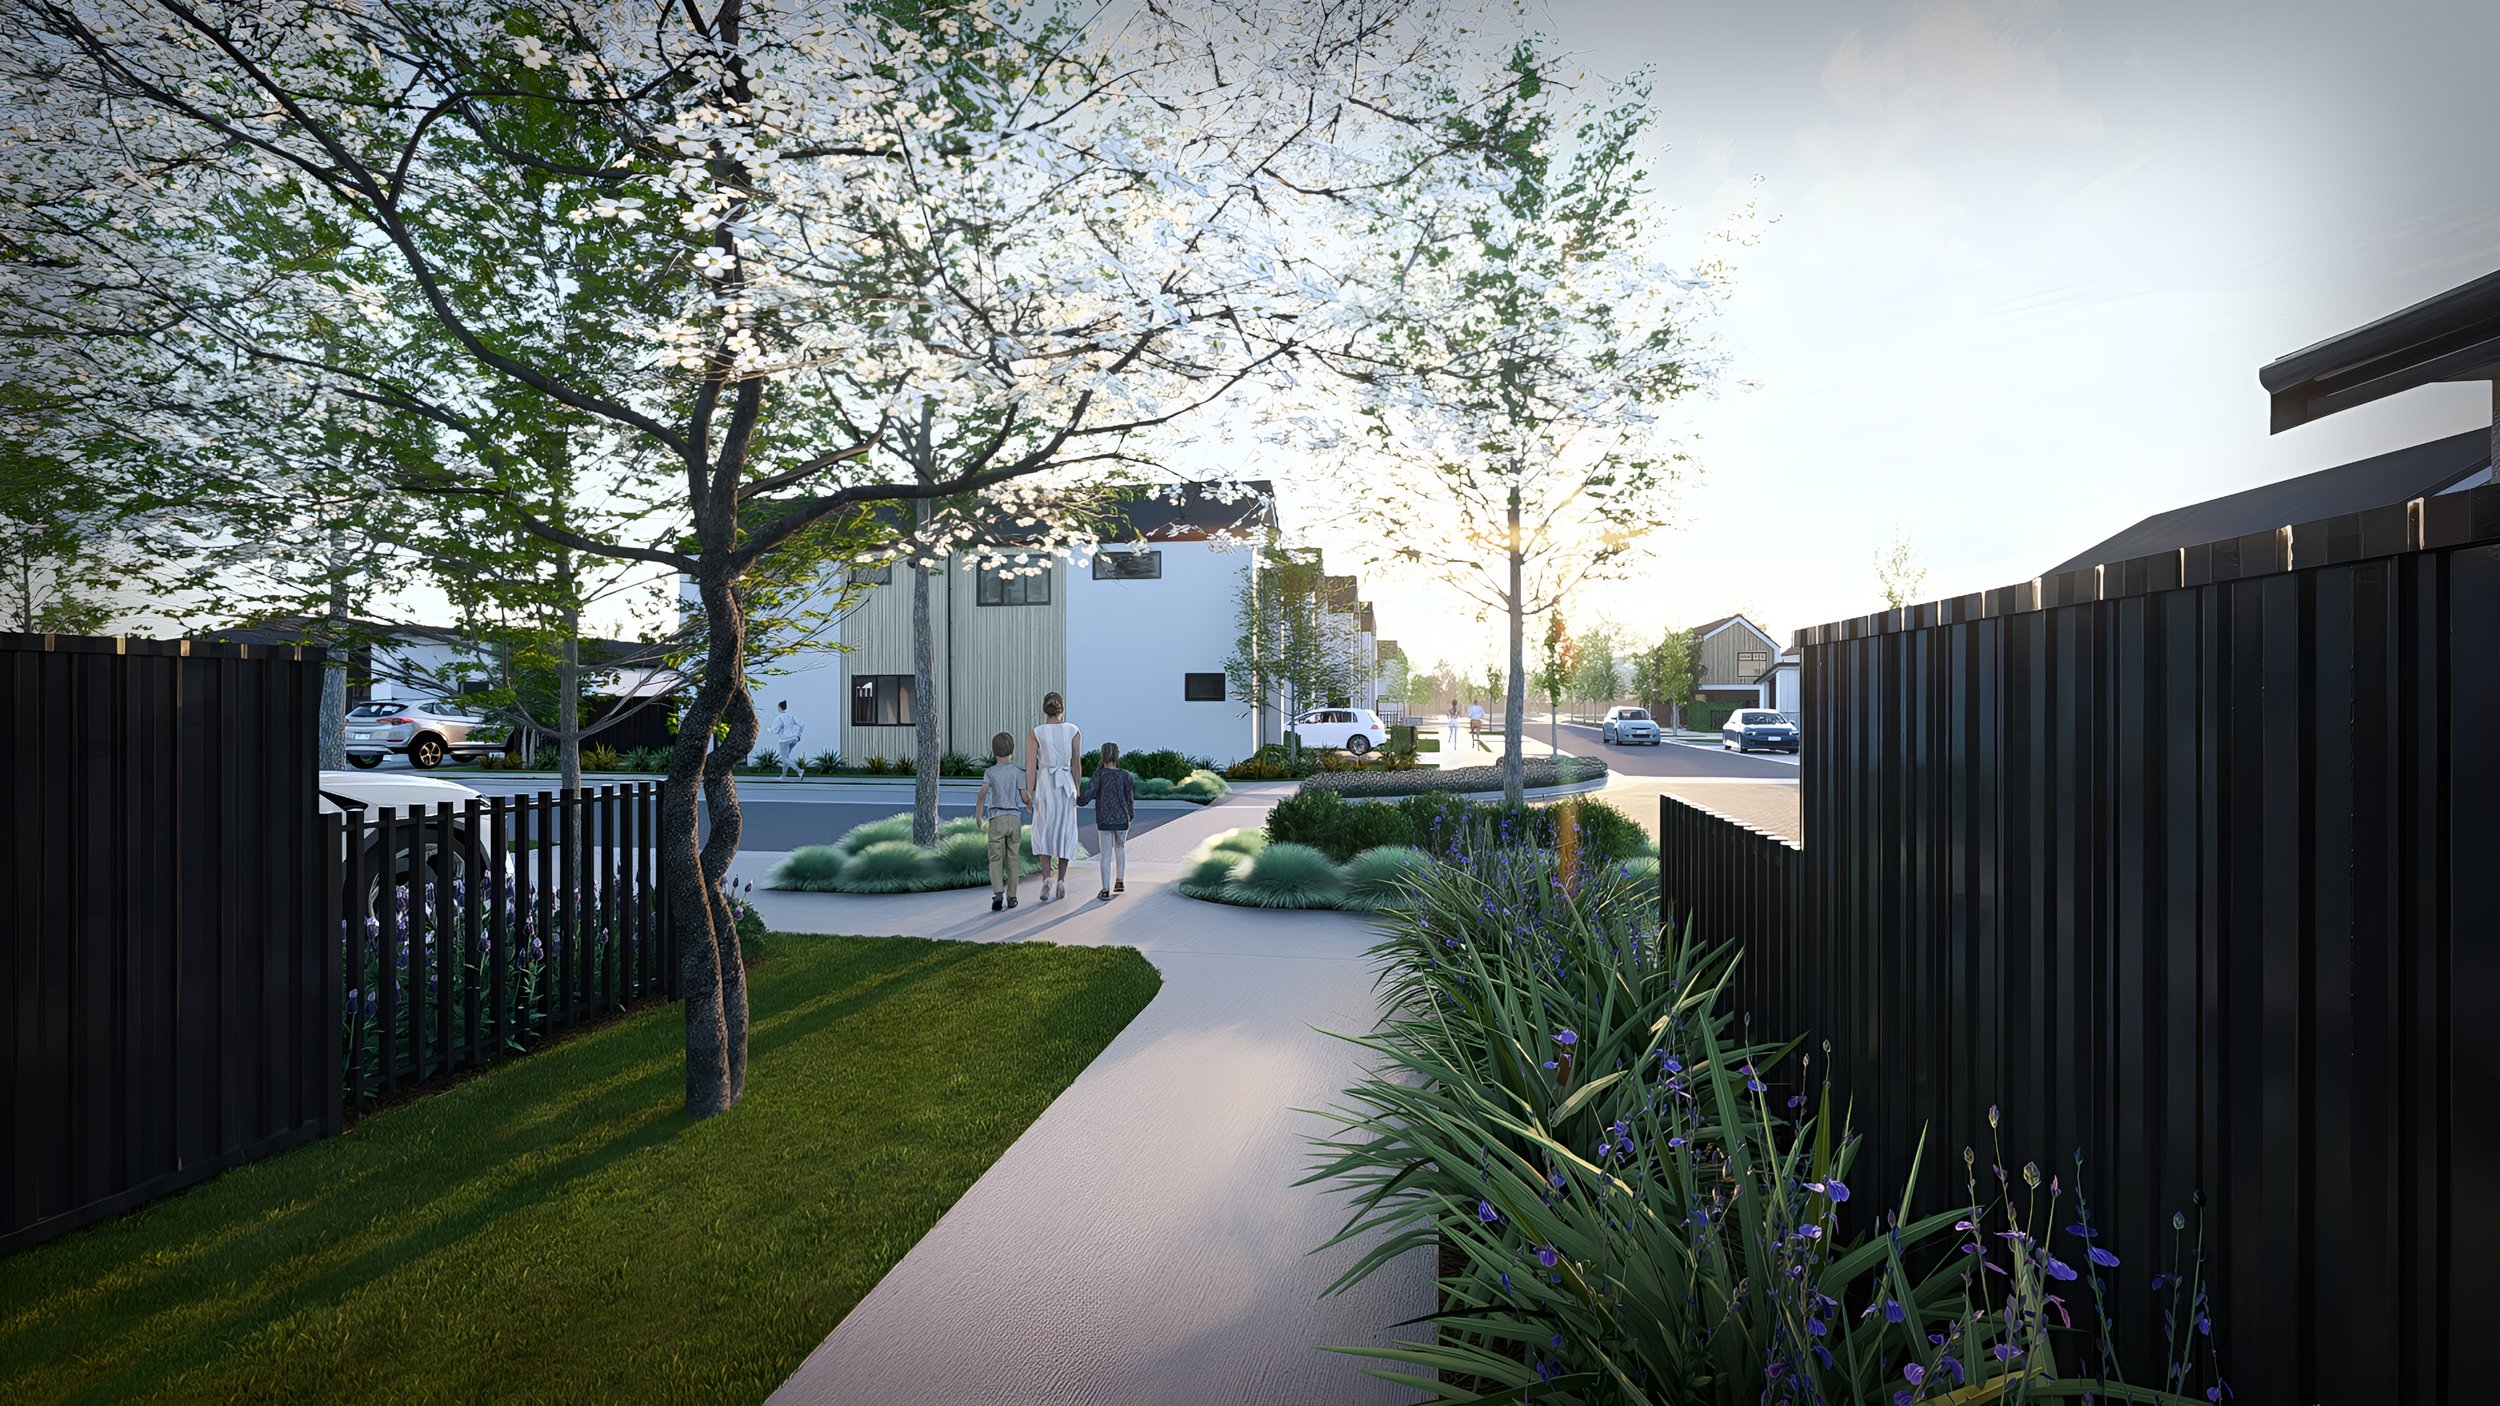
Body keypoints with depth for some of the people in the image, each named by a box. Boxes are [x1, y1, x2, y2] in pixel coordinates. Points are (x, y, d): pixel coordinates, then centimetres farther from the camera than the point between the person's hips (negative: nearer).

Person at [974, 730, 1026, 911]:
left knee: (996, 859, 0)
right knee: (1013, 859, 8)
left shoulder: (990, 772, 0)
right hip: (1014, 818, 1)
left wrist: (978, 817, -5)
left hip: (996, 820, -1)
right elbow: (1024, 797, -1)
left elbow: (982, 794, -12)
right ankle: (1011, 897, 11)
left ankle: (998, 893, -17)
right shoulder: (1018, 772, 2)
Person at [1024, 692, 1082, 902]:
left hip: (1044, 784, -1)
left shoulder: (1034, 733, -3)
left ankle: (1046, 879, -9)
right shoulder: (1074, 731, 0)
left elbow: (1031, 766, -8)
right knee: (1065, 832, 12)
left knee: (1044, 833, 8)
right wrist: (1076, 790, 10)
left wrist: (1029, 793, -7)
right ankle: (1062, 881, 10)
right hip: (1066, 783, 1)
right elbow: (1076, 763, 2)